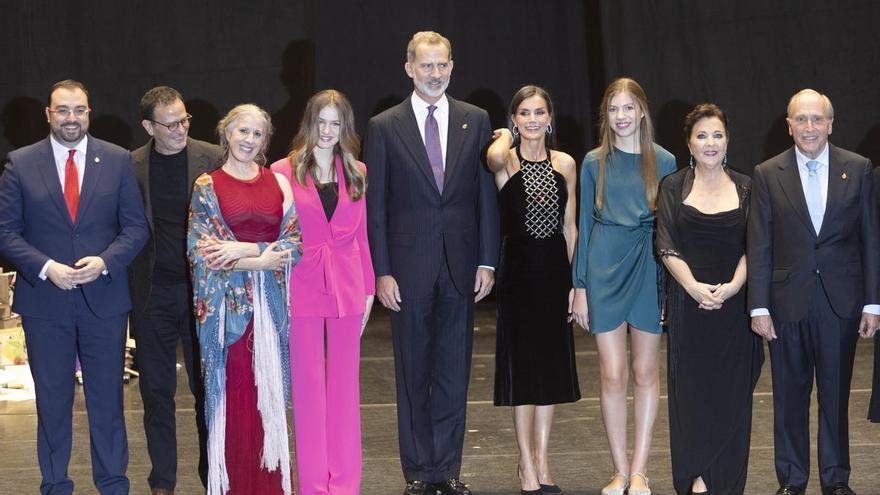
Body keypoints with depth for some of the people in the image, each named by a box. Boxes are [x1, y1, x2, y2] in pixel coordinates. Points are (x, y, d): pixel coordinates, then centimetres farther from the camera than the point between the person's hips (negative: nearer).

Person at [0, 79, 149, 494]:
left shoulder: (117, 161, 3)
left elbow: (136, 226, 2)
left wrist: (105, 262, -14)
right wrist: (46, 268, -16)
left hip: (104, 299, 1)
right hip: (44, 301, 0)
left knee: (107, 398, 8)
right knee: (52, 400, 9)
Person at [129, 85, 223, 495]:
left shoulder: (213, 159, -2)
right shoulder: (131, 167, 2)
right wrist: (128, 290, -2)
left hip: (202, 287, -1)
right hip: (152, 292, 1)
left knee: (208, 386, 5)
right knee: (156, 391, 8)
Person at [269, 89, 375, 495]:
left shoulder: (356, 173, 7)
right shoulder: (284, 172, -1)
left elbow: (362, 234, 10)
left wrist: (368, 289, 7)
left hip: (347, 289, 3)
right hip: (301, 289, -2)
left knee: (345, 384, 7)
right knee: (308, 384, 3)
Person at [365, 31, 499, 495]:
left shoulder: (476, 121, 5)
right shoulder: (384, 127, 0)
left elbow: (486, 195, 5)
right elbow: (375, 206, -1)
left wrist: (487, 261, 0)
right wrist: (381, 271, -6)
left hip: (460, 265, 2)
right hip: (408, 267, -1)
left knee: (454, 371, 7)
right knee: (413, 372, 7)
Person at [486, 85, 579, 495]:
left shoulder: (565, 164, 6)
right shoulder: (505, 161, -5)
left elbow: (570, 226, 8)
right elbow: (494, 157, -31)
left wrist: (575, 281, 2)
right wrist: (506, 138, -8)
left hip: (555, 270, 4)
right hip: (518, 269, -4)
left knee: (551, 364, 9)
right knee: (521, 365, 2)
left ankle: (541, 459, 19)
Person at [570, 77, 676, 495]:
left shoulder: (664, 162, 2)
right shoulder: (594, 163, 4)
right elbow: (584, 225, 7)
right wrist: (580, 286, 3)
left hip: (649, 266, 0)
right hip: (604, 267, 0)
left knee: (645, 371, 6)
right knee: (612, 375, 0)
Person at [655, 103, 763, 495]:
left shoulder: (745, 188, 7)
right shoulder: (673, 188, 4)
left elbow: (753, 247, 2)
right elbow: (667, 248, -2)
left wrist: (733, 286, -13)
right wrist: (695, 287, -15)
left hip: (734, 302, 1)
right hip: (688, 299, -1)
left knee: (732, 389, 2)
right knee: (691, 386, 0)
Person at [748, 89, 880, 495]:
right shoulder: (767, 174, 0)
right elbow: (759, 247, 0)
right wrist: (758, 307, -5)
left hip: (841, 303, 0)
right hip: (788, 302, 0)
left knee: (836, 394, 9)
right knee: (790, 396, 8)